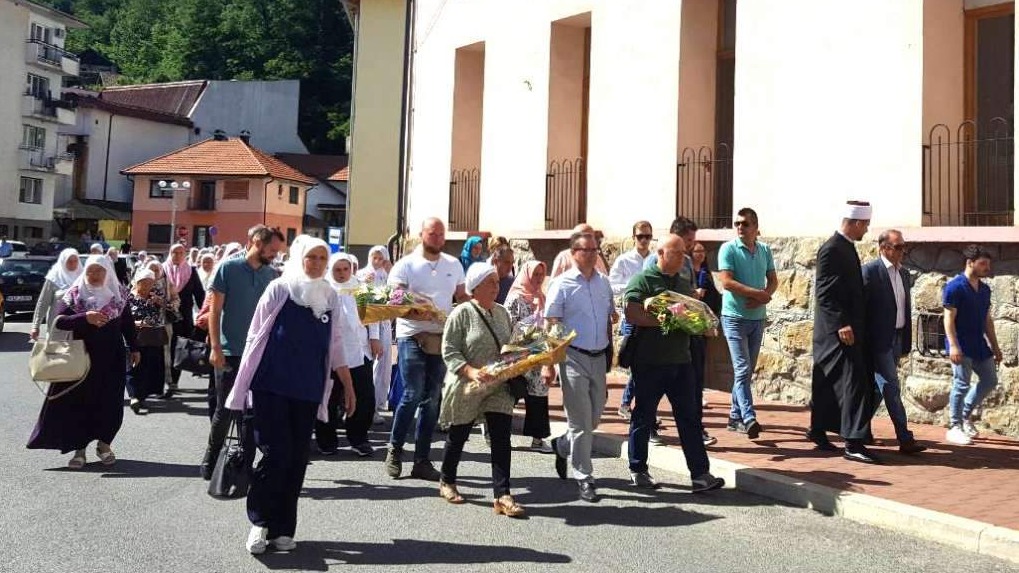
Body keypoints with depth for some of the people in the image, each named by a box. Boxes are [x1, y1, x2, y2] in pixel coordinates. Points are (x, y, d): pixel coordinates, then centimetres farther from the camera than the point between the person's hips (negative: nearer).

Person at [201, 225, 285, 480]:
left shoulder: (271, 275, 7)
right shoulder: (228, 267, -5)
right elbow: (215, 309, -5)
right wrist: (215, 347, -11)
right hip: (230, 352, -4)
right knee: (225, 409, 3)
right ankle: (210, 460, 23)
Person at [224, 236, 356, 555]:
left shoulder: (330, 297, 8)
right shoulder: (279, 289, -3)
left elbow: (335, 346, 15)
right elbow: (256, 336, -2)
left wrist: (348, 386, 15)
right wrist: (245, 382, -4)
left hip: (308, 392, 4)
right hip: (272, 386, -4)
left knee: (296, 460, 6)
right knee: (275, 454, -7)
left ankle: (282, 529, 17)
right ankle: (260, 522, 11)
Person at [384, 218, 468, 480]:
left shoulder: (454, 265, 11)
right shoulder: (406, 264, -1)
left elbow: (462, 297, 17)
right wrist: (414, 313, -26)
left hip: (442, 338, 4)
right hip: (412, 337, -4)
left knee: (432, 400, 6)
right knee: (413, 394, -11)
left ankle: (422, 461, 14)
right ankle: (395, 449, 11)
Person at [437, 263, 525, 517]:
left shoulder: (502, 313, 8)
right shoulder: (462, 313, -10)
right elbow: (449, 351, -13)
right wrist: (471, 372, -25)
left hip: (499, 388, 4)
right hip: (467, 389, -4)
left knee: (501, 439, -5)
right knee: (458, 437, 12)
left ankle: (502, 495, -3)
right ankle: (447, 482, 35)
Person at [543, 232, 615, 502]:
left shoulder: (603, 282, 9)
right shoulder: (562, 284, -7)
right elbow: (551, 326, -9)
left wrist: (610, 352, 12)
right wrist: (548, 364, -14)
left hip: (599, 357, 6)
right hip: (574, 357, -6)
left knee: (595, 417, 15)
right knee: (581, 421, -1)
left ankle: (562, 445, 40)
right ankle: (584, 478, 8)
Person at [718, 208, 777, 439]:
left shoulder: (765, 250, 9)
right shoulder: (728, 249, -7)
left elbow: (773, 280, 12)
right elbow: (727, 282, -15)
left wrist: (764, 296, -10)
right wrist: (759, 293, -15)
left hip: (758, 317, 6)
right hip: (735, 317, -6)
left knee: (747, 370, 11)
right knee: (742, 370, -12)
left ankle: (736, 416, 20)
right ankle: (749, 419, -18)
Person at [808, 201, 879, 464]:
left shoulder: (846, 247, 15)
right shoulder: (831, 249, -14)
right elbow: (824, 293, -20)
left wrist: (848, 324, 18)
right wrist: (841, 324, -24)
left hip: (847, 328, 10)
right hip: (838, 330, -10)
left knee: (828, 382, 15)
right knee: (853, 382, -10)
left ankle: (818, 430, 25)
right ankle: (853, 443, -9)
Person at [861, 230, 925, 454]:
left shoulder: (904, 274, 13)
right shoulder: (870, 271, -10)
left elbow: (906, 309, 17)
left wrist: (907, 342, 14)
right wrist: (864, 342, -14)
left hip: (897, 340, 8)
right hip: (879, 340, -8)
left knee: (880, 387, 13)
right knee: (892, 388, -7)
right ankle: (905, 439, -5)